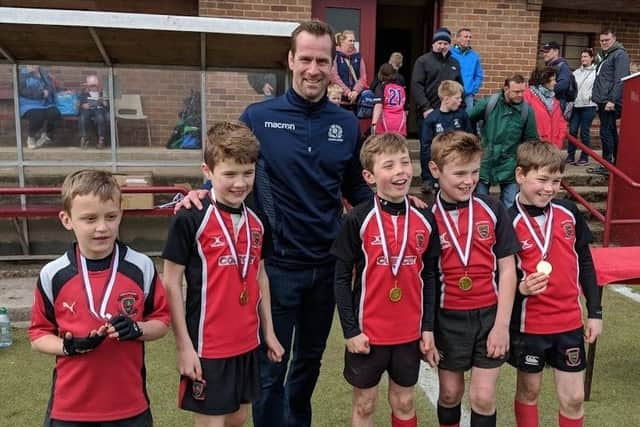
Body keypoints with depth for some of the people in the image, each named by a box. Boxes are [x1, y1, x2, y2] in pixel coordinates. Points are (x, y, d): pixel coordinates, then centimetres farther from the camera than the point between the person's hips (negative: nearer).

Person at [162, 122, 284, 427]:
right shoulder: (190, 220, -14)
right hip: (207, 346, -6)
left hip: (247, 343, 6)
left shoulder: (256, 221, 5)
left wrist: (268, 331, 14)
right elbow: (171, 283, -11)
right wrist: (183, 345, -12)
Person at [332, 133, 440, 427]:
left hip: (409, 332, 3)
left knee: (404, 403, 18)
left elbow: (429, 276, 5)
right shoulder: (358, 220, -12)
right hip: (367, 332, -2)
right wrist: (350, 330, -10)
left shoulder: (425, 220, -2)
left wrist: (428, 327, 3)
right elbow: (341, 278, -9)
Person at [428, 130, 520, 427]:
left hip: (490, 314, 0)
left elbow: (507, 269, -3)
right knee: (450, 393, 14)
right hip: (448, 317, 0)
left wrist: (502, 324, -6)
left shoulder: (493, 210, -5)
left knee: (483, 397, 5)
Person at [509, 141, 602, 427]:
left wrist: (594, 311, 7)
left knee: (573, 398, 12)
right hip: (528, 324, -3)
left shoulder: (569, 212, -2)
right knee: (528, 391, 16)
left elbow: (585, 263, 6)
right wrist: (520, 288, -29)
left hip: (570, 322, 3)